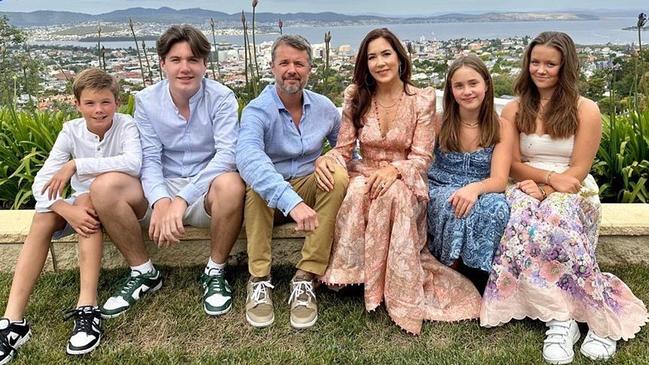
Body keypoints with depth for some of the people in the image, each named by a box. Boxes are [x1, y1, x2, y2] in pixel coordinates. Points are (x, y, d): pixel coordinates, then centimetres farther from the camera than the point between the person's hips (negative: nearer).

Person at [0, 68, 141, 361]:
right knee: (43, 217, -23)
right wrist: (68, 210, -35)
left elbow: (133, 163, -39)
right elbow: (41, 183, -16)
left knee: (86, 196, -32)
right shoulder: (71, 131, -8)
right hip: (79, 204, 4)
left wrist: (75, 165, -35)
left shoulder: (126, 126, -16)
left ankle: (87, 307, -37)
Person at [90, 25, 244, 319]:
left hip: (206, 191, -2)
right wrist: (161, 201, -27)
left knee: (231, 184, -36)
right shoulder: (146, 100, 0)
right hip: (163, 188, 3)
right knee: (104, 187, -22)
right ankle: (143, 273, -2)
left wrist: (181, 200, -32)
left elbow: (226, 154, -21)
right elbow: (149, 159, -6)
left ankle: (215, 272, -11)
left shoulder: (221, 98, -9)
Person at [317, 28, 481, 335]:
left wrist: (394, 170, -29)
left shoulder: (422, 99, -3)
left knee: (393, 194, -38)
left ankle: (398, 291, -26)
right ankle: (352, 271, -23)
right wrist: (325, 159, -23)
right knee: (357, 192, -36)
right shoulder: (356, 97, 3)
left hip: (405, 180, -1)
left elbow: (421, 157, -7)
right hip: (365, 174, 2)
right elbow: (344, 149, 1)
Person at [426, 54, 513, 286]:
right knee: (454, 207, -37)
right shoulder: (439, 124, 4)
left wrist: (475, 188, -32)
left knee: (496, 208, -35)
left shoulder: (502, 128, 2)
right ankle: (452, 271, -14)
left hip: (482, 195, 1)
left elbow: (499, 180, -8)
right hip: (440, 193, 0)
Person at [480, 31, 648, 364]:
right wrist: (549, 176, -13)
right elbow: (513, 165, 5)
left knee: (553, 222, -38)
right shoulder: (514, 110, 10)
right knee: (522, 222, -35)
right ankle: (562, 317, -29)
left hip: (573, 194, -2)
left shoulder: (586, 110, 2)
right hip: (528, 190, 2)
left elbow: (577, 172, -3)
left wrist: (544, 190, -19)